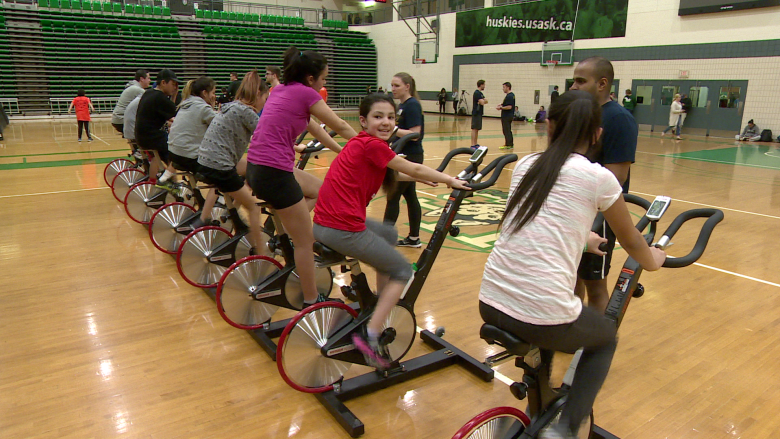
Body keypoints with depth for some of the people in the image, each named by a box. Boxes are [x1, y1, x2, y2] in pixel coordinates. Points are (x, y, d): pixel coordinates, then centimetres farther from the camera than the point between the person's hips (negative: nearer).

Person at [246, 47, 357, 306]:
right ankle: (311, 301, 14)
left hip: (256, 167, 9)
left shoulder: (282, 90, 16)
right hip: (273, 173, -9)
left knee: (318, 190, 27)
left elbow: (313, 127, 25)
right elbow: (341, 127, 2)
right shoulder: (305, 93, -8)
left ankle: (286, 231, 18)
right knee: (306, 242, 3)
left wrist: (342, 150, 31)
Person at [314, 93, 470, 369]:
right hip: (343, 229, -10)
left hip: (323, 223, 10)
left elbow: (397, 174, 26)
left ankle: (383, 302, 33)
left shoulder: (360, 143, 16)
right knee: (402, 271, 5)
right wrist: (449, 180, 10)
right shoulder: (372, 145, -10)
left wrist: (431, 178, 30)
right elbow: (414, 170, -4)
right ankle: (370, 338, -2)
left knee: (390, 235, 30)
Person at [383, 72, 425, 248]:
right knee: (410, 196, 12)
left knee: (393, 196, -5)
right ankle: (414, 238, 20)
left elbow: (414, 134, -22)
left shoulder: (412, 105, -15)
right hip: (404, 156, 10)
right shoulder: (402, 105, 13)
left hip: (410, 157, -10)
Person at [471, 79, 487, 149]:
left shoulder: (480, 93, 17)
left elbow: (486, 101, 13)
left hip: (479, 113, 10)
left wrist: (484, 101, -8)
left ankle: (475, 144, 16)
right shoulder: (477, 93, -14)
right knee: (474, 129, -10)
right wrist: (484, 101, -1)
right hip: (476, 113, -10)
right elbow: (482, 102, -23)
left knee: (477, 129, 11)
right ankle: (472, 145, -11)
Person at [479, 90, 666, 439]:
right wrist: (652, 261, 37)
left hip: (490, 305, 5)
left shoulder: (525, 165, 10)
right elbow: (632, 242, 15)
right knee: (606, 338, 28)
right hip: (544, 316, -4)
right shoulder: (599, 177, -3)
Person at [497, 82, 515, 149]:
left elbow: (509, 107, -25)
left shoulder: (509, 96, -19)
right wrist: (502, 105, 11)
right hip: (510, 115, 10)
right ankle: (511, 144, 22)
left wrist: (501, 108, -16)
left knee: (506, 131, -5)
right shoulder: (512, 95, 13)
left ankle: (508, 145, -1)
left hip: (507, 116, -10)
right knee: (508, 130, 16)